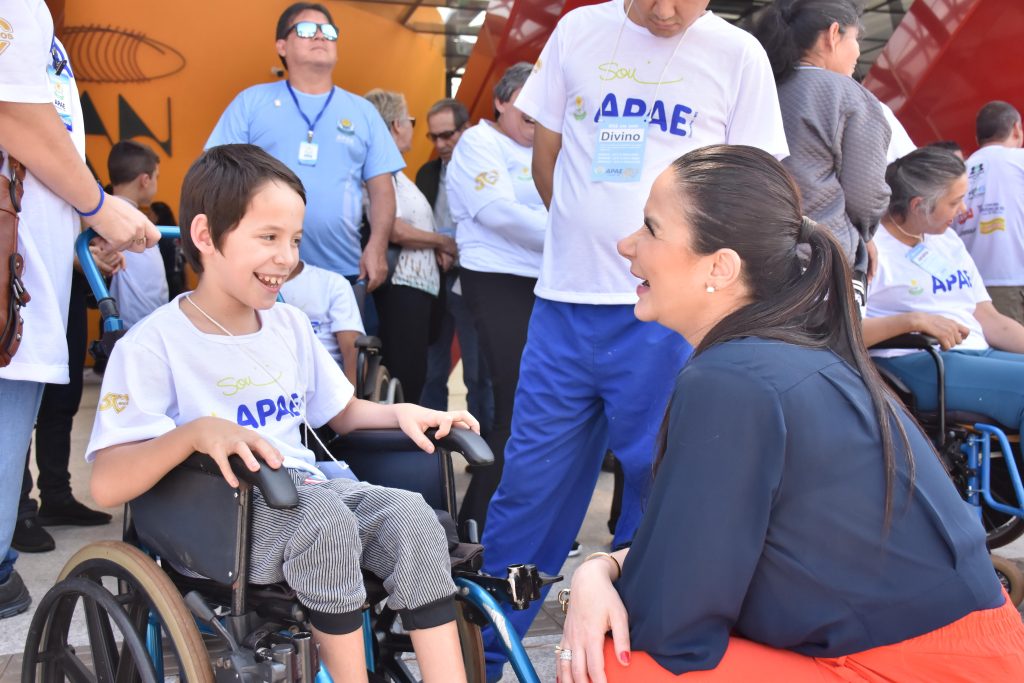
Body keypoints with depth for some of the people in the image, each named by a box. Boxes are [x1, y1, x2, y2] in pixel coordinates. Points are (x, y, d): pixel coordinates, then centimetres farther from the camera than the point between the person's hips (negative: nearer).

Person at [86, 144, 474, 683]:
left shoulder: (289, 325, 14)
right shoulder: (153, 345, -8)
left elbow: (341, 413, 24)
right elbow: (105, 485, -17)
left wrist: (402, 413, 3)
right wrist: (197, 432, -32)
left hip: (303, 492, 6)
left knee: (410, 514, -23)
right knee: (324, 517, -35)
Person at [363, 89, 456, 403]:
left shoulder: (395, 172, 19)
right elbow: (395, 231, -20)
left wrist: (437, 247, 6)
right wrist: (442, 241, -7)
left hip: (419, 283, 10)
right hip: (402, 286, -10)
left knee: (413, 375, 12)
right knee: (406, 377, -7)